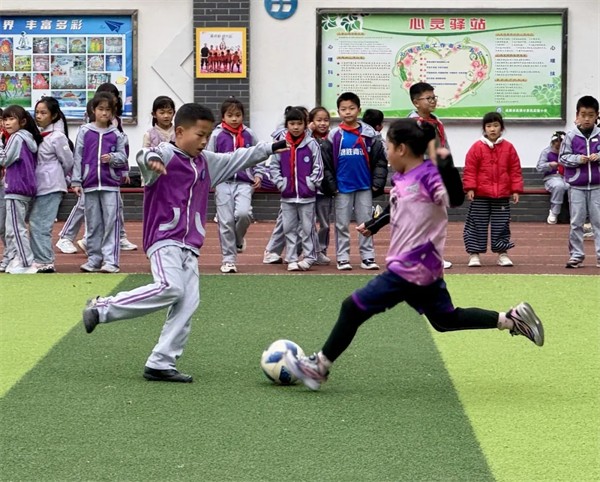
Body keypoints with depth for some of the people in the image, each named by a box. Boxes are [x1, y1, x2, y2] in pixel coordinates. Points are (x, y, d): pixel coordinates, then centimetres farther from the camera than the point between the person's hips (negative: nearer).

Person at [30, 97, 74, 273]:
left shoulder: (58, 137, -10)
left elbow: (68, 163, -5)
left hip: (51, 187, -7)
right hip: (39, 186, 7)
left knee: (39, 225, -9)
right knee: (35, 224, 8)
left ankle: (45, 262, -4)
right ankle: (40, 260, 13)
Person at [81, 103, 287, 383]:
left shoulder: (206, 162, 17)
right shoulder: (166, 155, -6)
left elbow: (237, 159, 29)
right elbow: (145, 156, -28)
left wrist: (271, 148, 31)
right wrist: (151, 159, -52)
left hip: (189, 246, 8)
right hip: (164, 239, -8)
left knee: (188, 302, -3)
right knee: (170, 289, -27)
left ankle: (161, 364, -2)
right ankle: (102, 309, -12)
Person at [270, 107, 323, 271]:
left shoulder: (311, 144, -5)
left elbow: (318, 167, -1)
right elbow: (274, 166, 5)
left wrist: (311, 183, -7)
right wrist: (280, 183, -4)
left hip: (307, 195, -2)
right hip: (287, 195, 2)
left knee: (307, 228, 4)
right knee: (289, 228, 6)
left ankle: (309, 257, 13)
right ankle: (291, 259, 12)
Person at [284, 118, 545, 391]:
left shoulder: (428, 177, -19)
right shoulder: (404, 180, 7)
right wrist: (373, 225, 32)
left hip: (410, 269, -10)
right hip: (425, 267, 10)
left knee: (353, 308, -4)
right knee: (446, 320, 21)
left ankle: (319, 367, 7)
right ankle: (510, 319, 22)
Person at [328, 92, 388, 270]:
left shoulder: (369, 134, 1)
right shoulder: (335, 135, 0)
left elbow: (380, 160, 3)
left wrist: (377, 183, -3)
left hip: (364, 186, 0)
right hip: (342, 187, 0)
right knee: (342, 224, 4)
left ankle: (367, 257, 9)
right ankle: (342, 257, 9)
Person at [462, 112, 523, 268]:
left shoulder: (508, 148, 3)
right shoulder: (477, 147, -3)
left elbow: (515, 170, 5)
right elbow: (469, 170, -4)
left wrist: (516, 190, 1)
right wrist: (470, 188, -10)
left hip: (502, 196, 2)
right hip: (480, 195, -2)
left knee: (501, 225, 7)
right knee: (477, 224, 3)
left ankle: (502, 253, 15)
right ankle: (474, 254, 9)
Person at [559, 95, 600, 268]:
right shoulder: (571, 136, -2)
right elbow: (563, 157, -1)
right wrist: (577, 159, -17)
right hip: (576, 187, 0)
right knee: (576, 223, 5)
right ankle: (576, 255, 11)